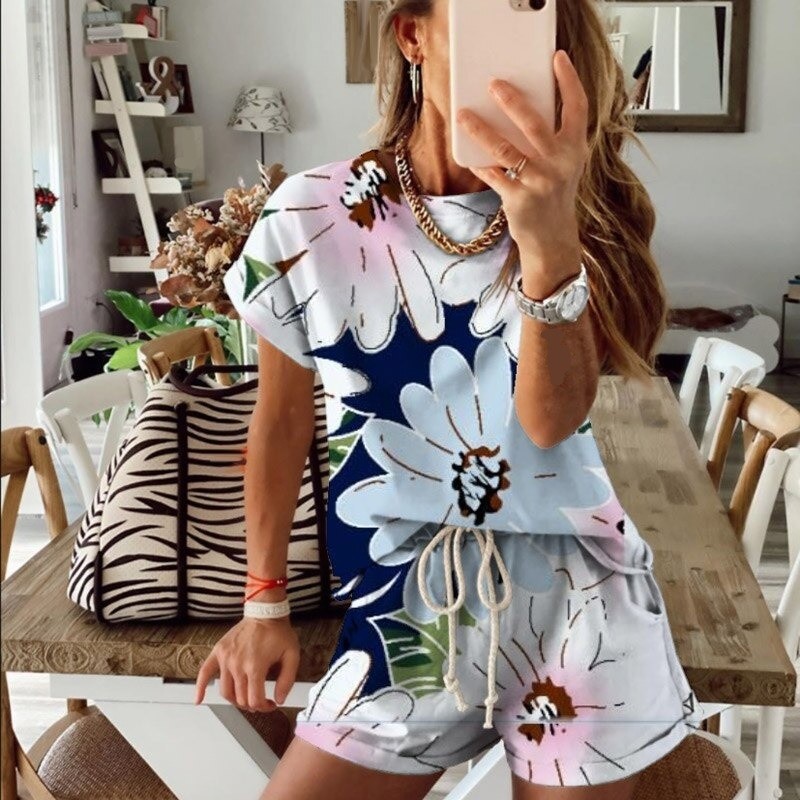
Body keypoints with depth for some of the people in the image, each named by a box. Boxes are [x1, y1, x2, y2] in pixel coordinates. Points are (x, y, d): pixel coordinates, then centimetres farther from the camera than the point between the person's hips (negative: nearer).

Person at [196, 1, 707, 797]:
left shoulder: (572, 209, -3)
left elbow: (552, 419, -19)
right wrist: (264, 601, 8)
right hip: (411, 600, 0)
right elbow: (283, 416, 6)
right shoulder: (311, 217, -5)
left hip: (576, 591, 0)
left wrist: (549, 244, -35)